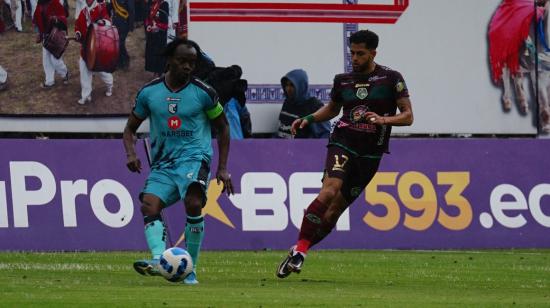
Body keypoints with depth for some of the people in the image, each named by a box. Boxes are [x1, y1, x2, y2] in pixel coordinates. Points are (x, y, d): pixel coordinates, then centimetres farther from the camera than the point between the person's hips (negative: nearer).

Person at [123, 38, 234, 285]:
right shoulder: (149, 92, 7)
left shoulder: (203, 92, 1)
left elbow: (223, 127, 12)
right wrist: (131, 154, -4)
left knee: (193, 204, -29)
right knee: (149, 208, -22)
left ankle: (190, 269, -19)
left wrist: (223, 169, 6)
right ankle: (159, 259, -39)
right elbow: (130, 128, 17)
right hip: (162, 163, 3)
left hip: (194, 157, -3)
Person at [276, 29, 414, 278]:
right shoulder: (343, 80, 11)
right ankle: (299, 250, -25)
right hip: (343, 142, 0)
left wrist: (383, 119, -18)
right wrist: (309, 119, 12)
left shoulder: (391, 79, 1)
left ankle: (299, 252, 6)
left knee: (336, 208, -2)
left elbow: (407, 116, 0)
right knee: (330, 190, -25)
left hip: (370, 153, 0)